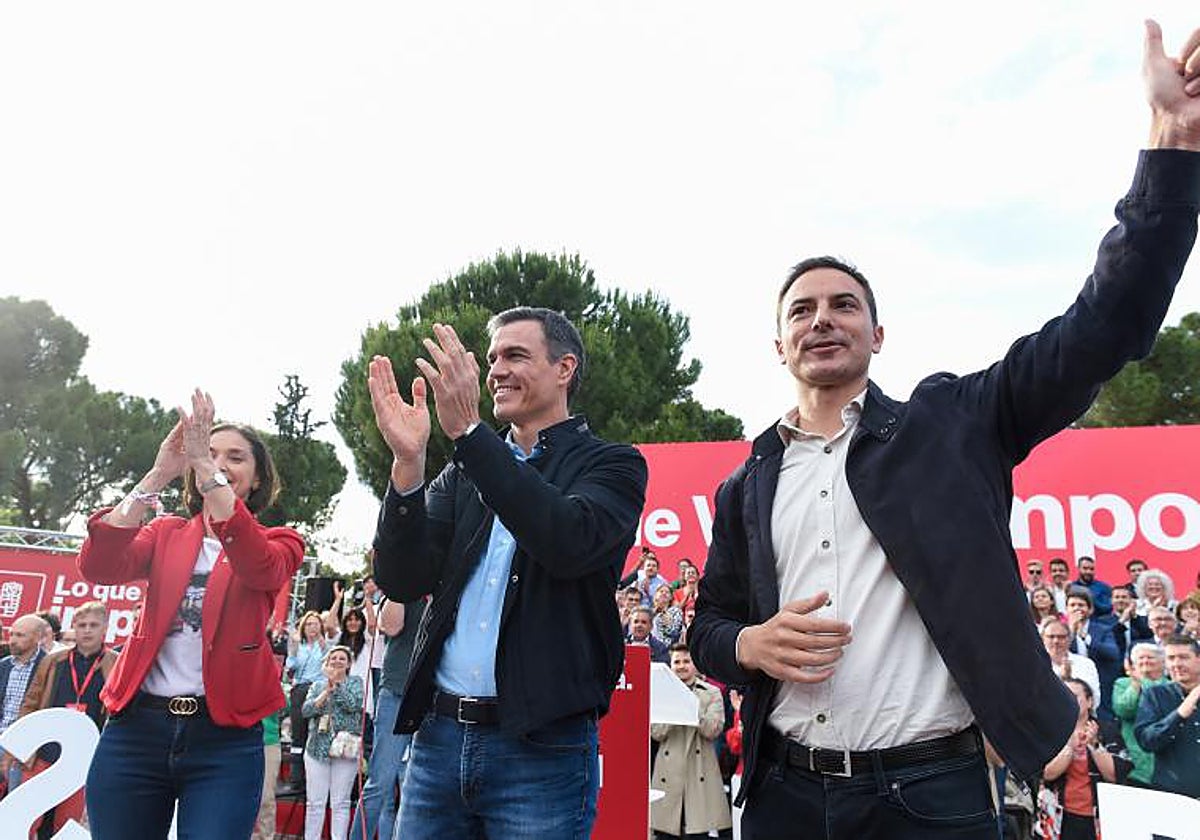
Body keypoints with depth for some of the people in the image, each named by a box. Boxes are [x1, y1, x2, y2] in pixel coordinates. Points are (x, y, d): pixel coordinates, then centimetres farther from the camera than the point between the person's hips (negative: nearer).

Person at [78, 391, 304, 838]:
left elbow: (259, 567, -20)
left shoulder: (279, 542, 5)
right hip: (137, 726, 3)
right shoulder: (167, 533, 13)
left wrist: (209, 472, -24)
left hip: (224, 738, -2)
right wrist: (158, 475, -16)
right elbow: (97, 566, -7)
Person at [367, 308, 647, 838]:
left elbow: (570, 543, -22)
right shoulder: (463, 472, 11)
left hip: (542, 746, -4)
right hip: (439, 735, 4)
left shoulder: (612, 465, -1)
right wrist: (408, 461, -13)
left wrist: (466, 428, -22)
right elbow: (401, 581, 1)